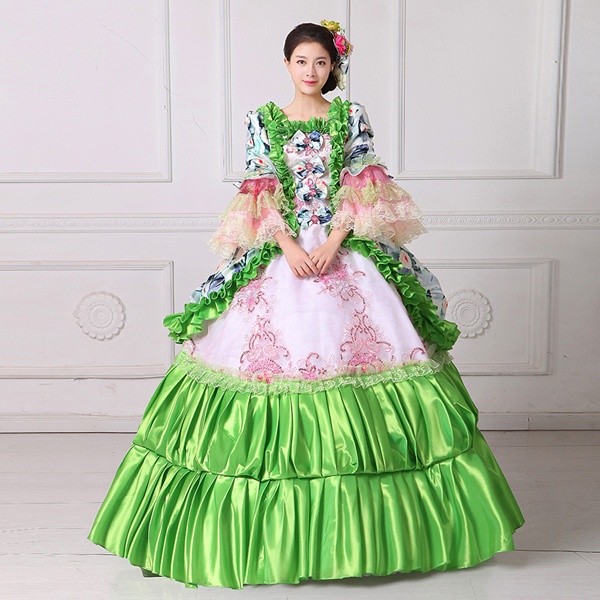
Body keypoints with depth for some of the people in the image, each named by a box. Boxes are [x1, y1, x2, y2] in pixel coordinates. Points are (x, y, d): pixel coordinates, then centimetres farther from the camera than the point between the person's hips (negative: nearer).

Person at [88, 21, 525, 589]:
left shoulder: (352, 116, 8)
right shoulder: (262, 120, 7)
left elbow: (362, 187, 0)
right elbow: (260, 194, 0)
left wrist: (332, 243, -12)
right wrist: (289, 246, -13)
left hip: (346, 253, 0)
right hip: (279, 254, 0)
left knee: (353, 347, -3)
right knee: (273, 353, -4)